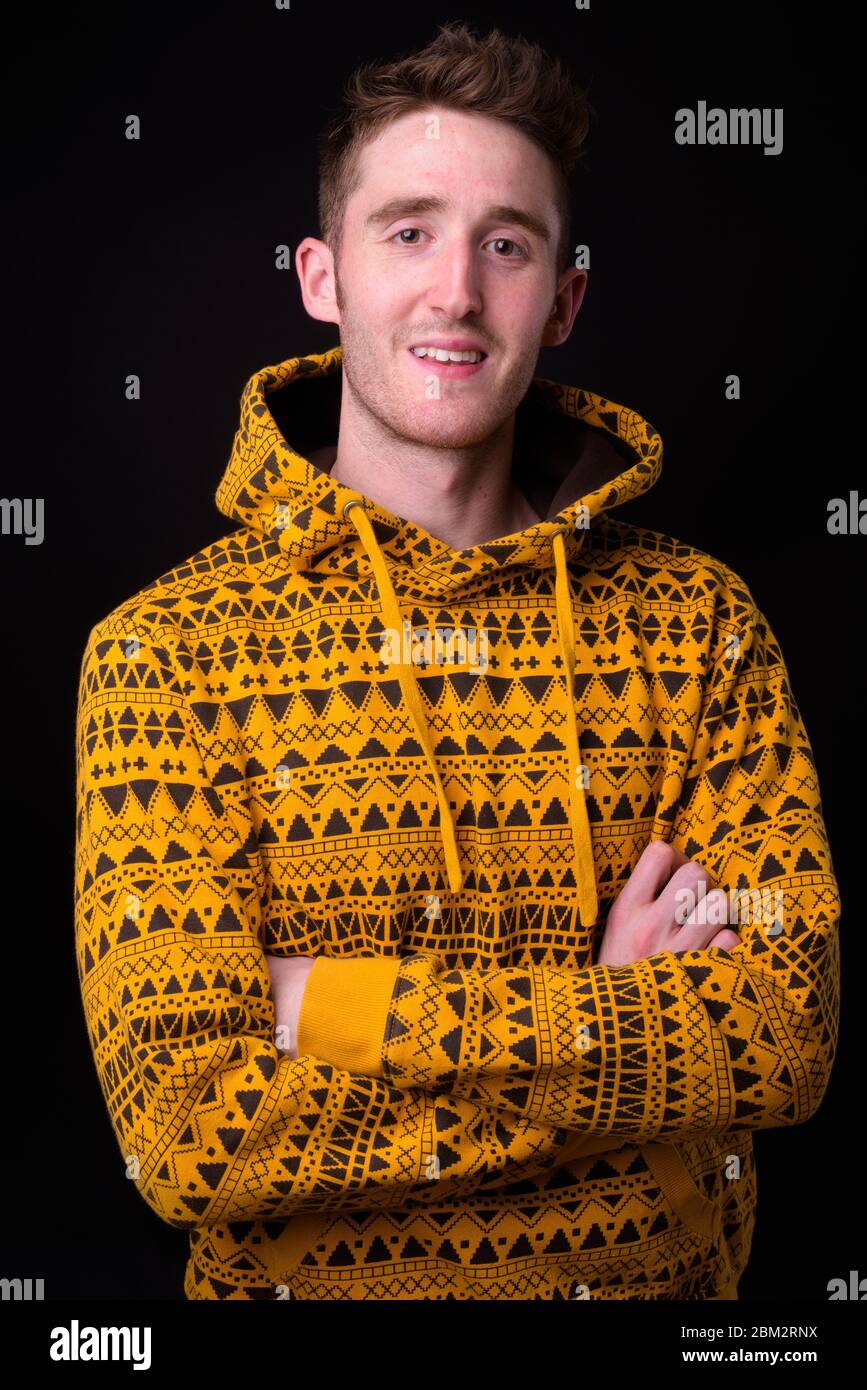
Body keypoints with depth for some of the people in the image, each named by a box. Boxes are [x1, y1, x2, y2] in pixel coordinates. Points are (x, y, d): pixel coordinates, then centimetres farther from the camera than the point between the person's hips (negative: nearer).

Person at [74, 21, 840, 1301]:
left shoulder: (698, 619, -8)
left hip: (662, 1273, 2)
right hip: (308, 1279, -1)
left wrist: (338, 1004, -23)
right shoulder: (166, 650, -14)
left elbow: (787, 1035, -17)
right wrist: (609, 1018, -21)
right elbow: (188, 1130, -21)